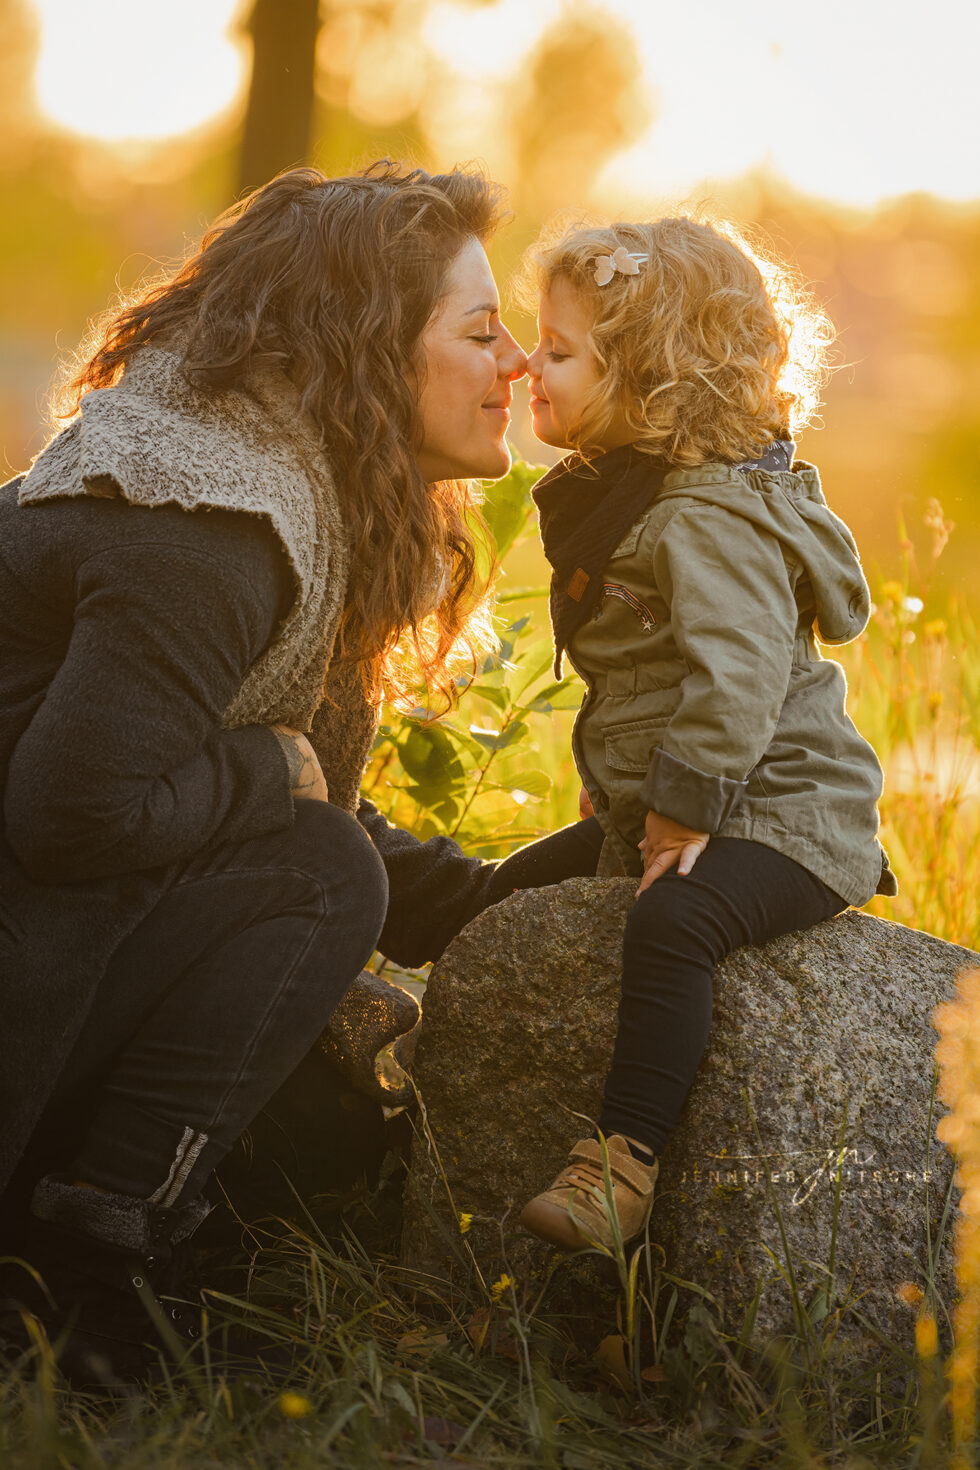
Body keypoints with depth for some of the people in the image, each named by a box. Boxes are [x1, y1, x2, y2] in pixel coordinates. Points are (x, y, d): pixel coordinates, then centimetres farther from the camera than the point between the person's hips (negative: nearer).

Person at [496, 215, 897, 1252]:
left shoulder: (711, 517, -22)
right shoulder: (624, 492, 14)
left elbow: (738, 676, -32)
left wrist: (685, 808, -27)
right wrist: (626, 787, 20)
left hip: (778, 812, -11)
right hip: (669, 805, 11)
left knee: (672, 923, -36)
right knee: (520, 887, 19)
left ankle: (625, 1162, -35)